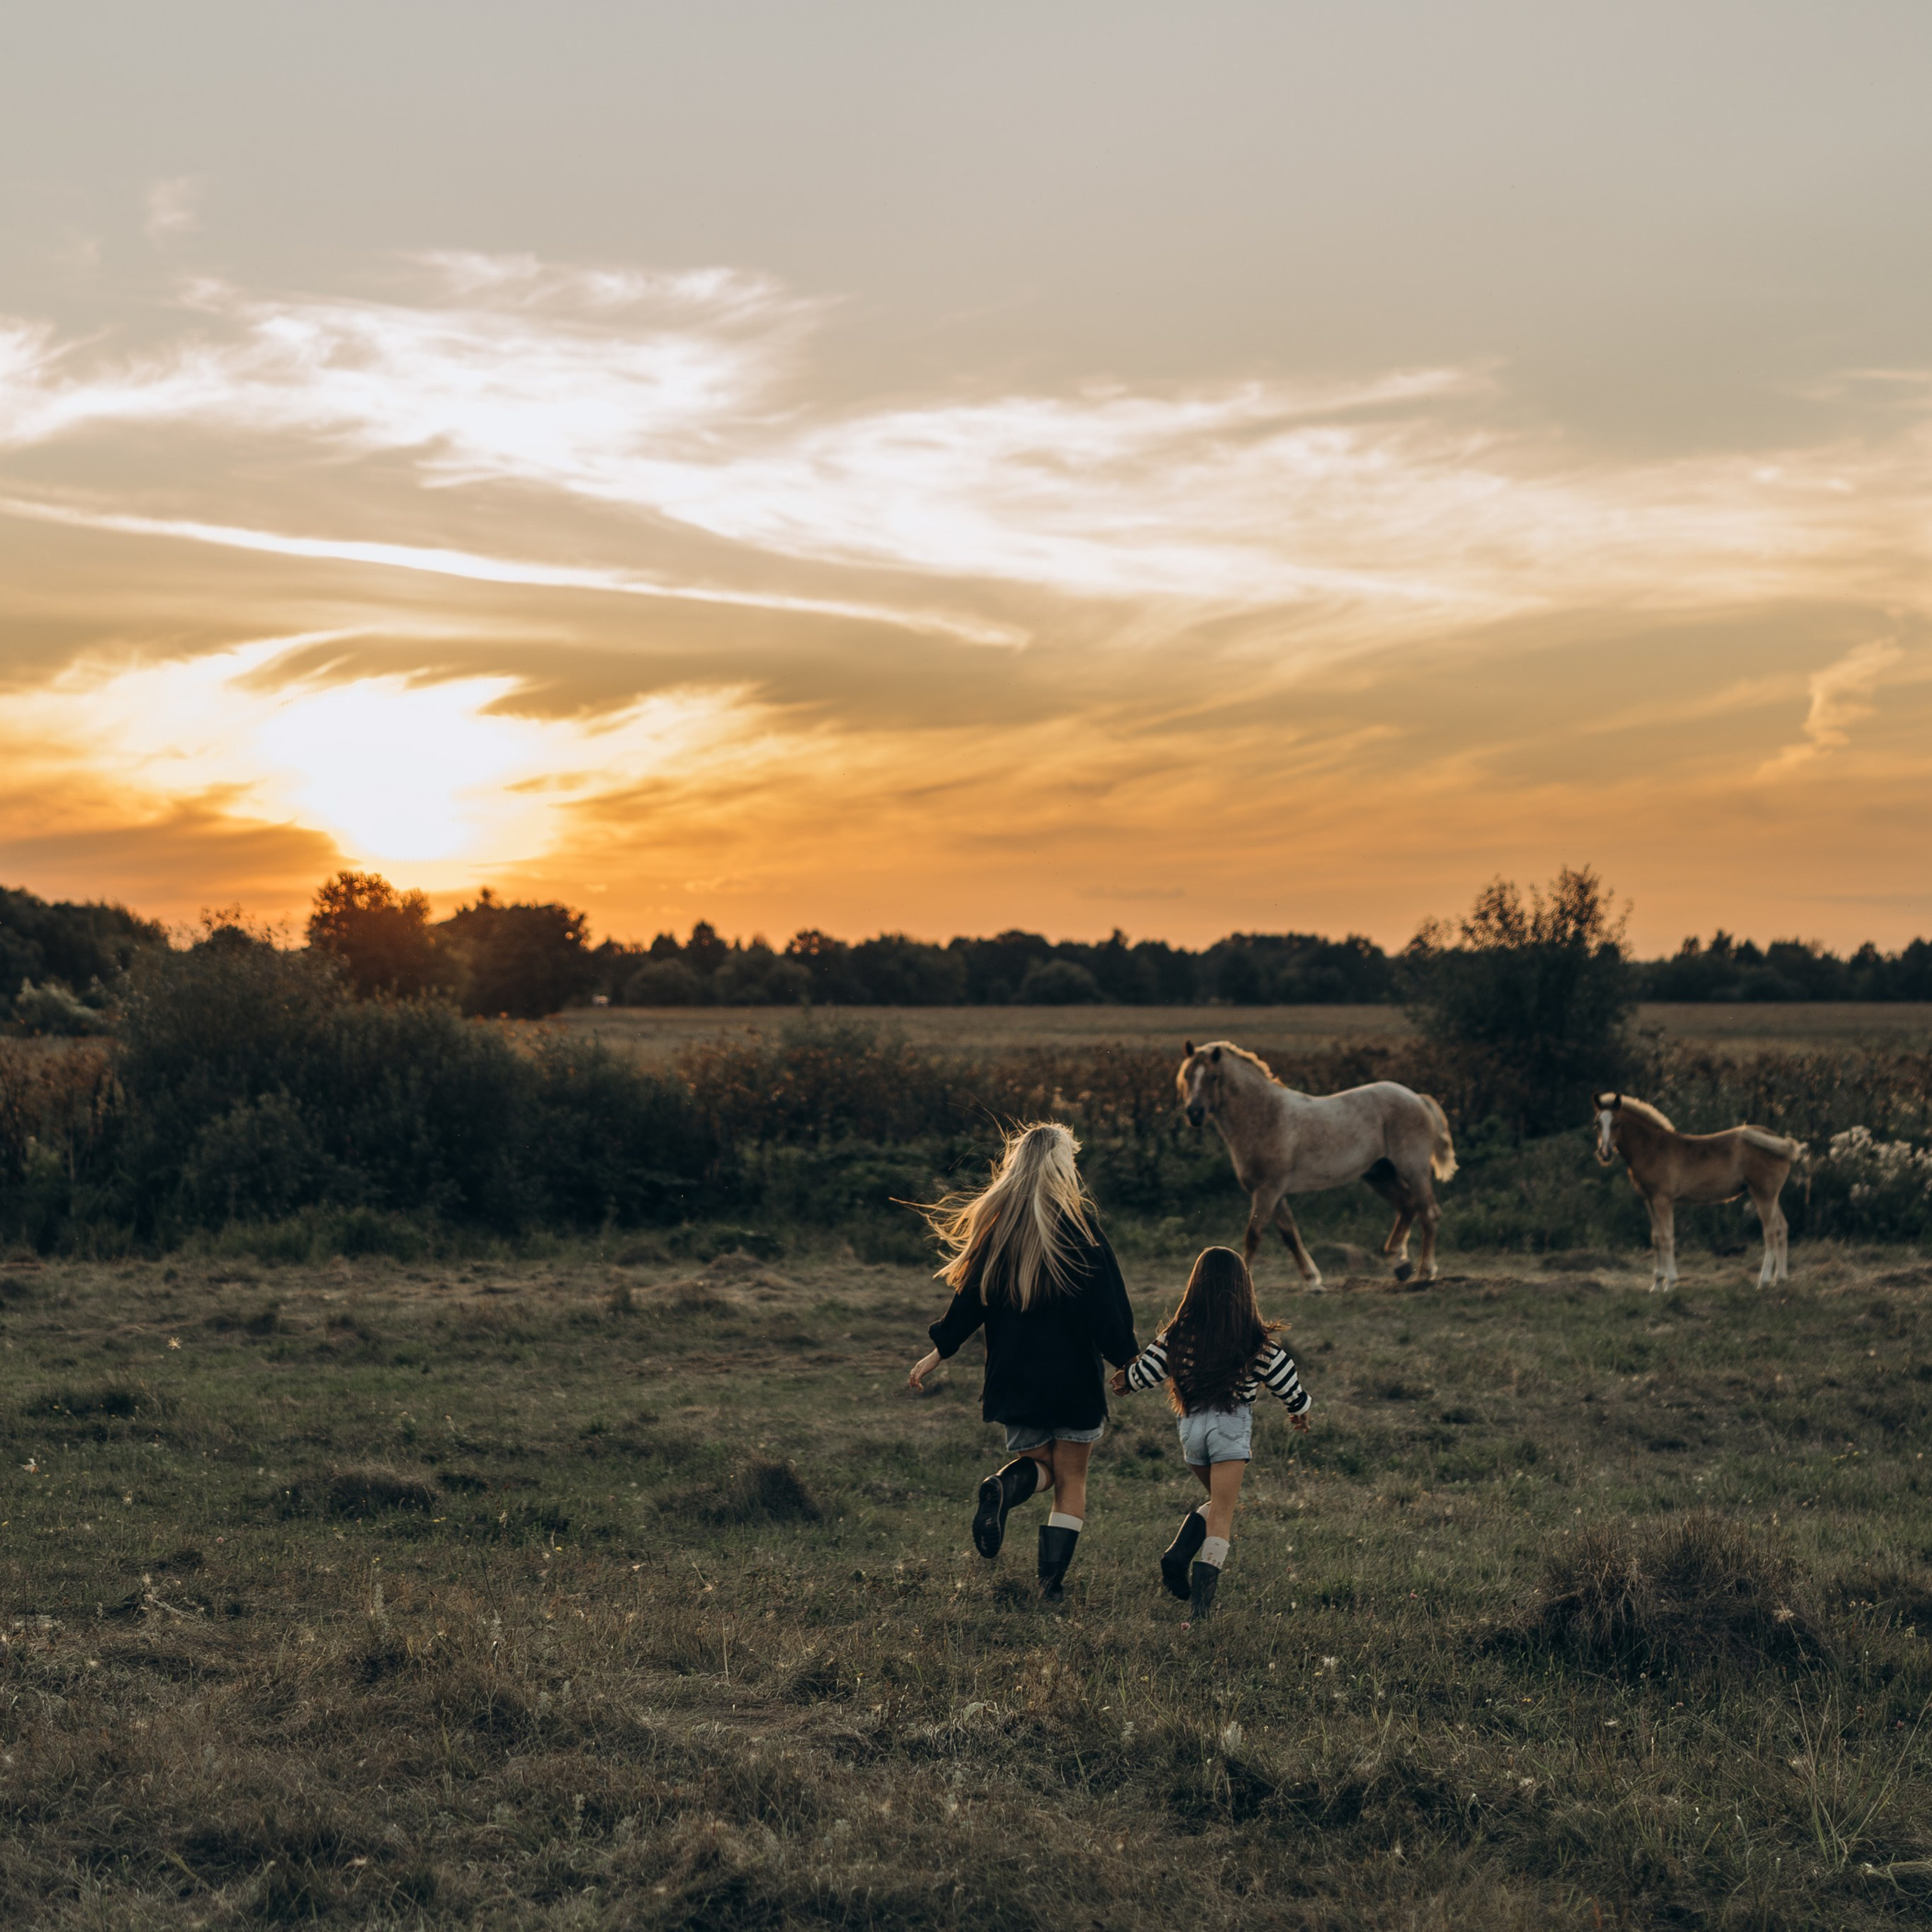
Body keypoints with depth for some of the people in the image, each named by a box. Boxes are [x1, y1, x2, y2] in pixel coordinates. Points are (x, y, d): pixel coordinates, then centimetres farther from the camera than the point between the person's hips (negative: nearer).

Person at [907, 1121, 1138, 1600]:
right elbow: (1108, 1304, -9)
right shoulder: (1079, 1226, -10)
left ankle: (1004, 1487, -16)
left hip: (1013, 1379, 3)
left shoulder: (994, 1224, -2)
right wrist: (1128, 1357, 3)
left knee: (1040, 1465, 18)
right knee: (1071, 1481, 10)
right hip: (1075, 1379, -3)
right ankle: (1052, 1583, 0)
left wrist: (939, 1351, 14)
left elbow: (971, 1295, 2)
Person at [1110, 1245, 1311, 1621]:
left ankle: (1177, 1557, 4)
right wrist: (1300, 1410, 26)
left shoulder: (1180, 1331, 0)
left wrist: (1125, 1382, 29)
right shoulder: (1256, 1338, -4)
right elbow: (1284, 1378, 6)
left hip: (1191, 1424, 3)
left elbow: (1144, 1371, 6)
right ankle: (1202, 1587, -15)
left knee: (1219, 1502, 23)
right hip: (1232, 1425, -3)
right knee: (1222, 1513, -1)